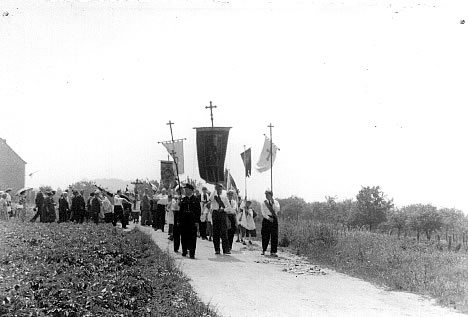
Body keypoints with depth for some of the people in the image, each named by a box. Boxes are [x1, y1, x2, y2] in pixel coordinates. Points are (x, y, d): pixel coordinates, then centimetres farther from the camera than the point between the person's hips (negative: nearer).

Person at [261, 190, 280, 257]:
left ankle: (273, 252, -1)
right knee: (265, 235, 2)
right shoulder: (264, 203, 6)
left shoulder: (276, 202, 8)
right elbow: (263, 213, -1)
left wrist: (273, 203, -13)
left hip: (274, 219, 1)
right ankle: (263, 250, 18)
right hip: (266, 219, 0)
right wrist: (268, 218, -14)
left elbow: (277, 210, -9)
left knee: (274, 236, -4)